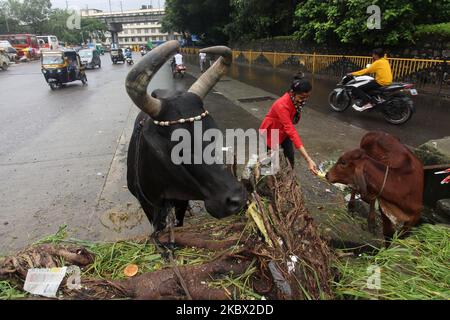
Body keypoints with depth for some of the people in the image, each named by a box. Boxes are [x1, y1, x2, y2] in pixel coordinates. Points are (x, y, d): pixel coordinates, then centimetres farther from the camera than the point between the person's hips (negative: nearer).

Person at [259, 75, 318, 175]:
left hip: (283, 131, 6)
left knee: (290, 156, 5)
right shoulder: (282, 106, -42)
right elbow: (292, 132, -49)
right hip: (270, 132, -6)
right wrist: (308, 160, -53)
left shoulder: (298, 101, -19)